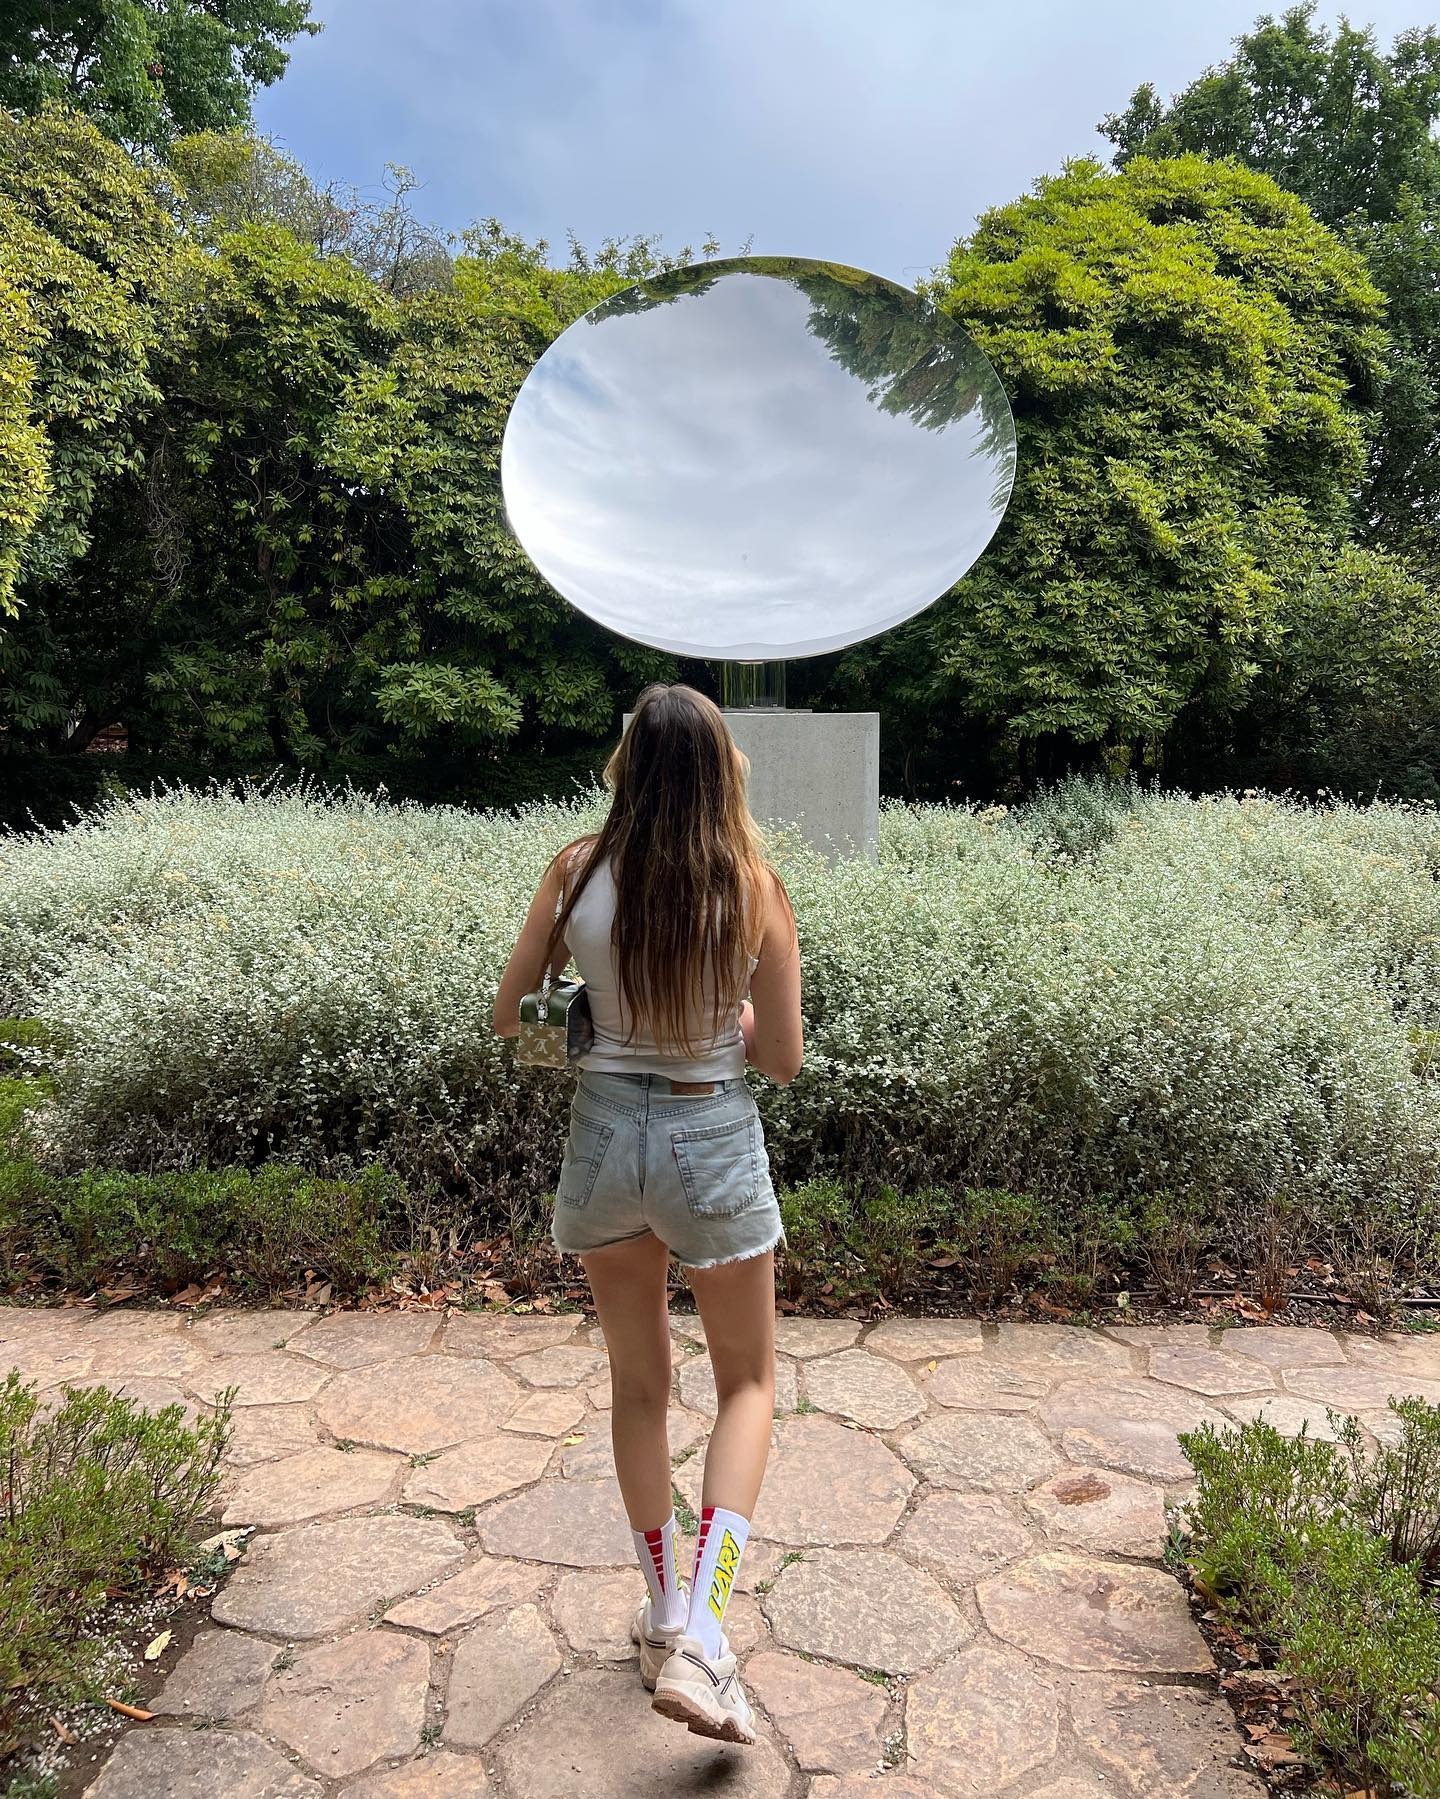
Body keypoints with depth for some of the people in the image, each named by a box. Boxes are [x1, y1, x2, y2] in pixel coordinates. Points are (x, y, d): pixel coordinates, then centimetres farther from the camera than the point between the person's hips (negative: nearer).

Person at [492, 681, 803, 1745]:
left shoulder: (580, 870, -9)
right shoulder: (756, 886, -12)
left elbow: (511, 1017, 1)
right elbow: (784, 1060, -6)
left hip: (605, 1134, 2)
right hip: (715, 1141, -2)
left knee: (639, 1383, 20)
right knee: (748, 1382, 17)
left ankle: (664, 1614, 36)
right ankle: (700, 1636, 5)